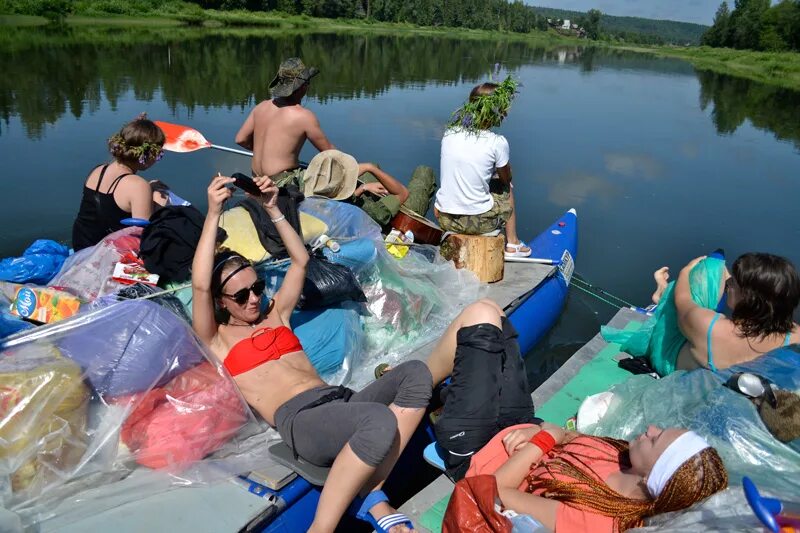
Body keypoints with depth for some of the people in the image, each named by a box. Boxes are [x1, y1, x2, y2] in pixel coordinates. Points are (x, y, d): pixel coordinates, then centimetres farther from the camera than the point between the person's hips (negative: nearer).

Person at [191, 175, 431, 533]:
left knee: (416, 373, -21)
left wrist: (272, 210, 20)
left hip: (338, 400, 8)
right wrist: (213, 213, -6)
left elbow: (300, 261, 29)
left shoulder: (276, 314, 29)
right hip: (298, 419, -7)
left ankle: (372, 495, -21)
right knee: (381, 421, -38)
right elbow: (200, 286, -4)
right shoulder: (216, 340, 13)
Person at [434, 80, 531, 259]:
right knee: (507, 188, 28)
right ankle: (512, 244, 36)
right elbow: (506, 178, 4)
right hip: (477, 222, -4)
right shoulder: (498, 143, -15)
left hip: (444, 219, 4)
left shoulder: (450, 132, -2)